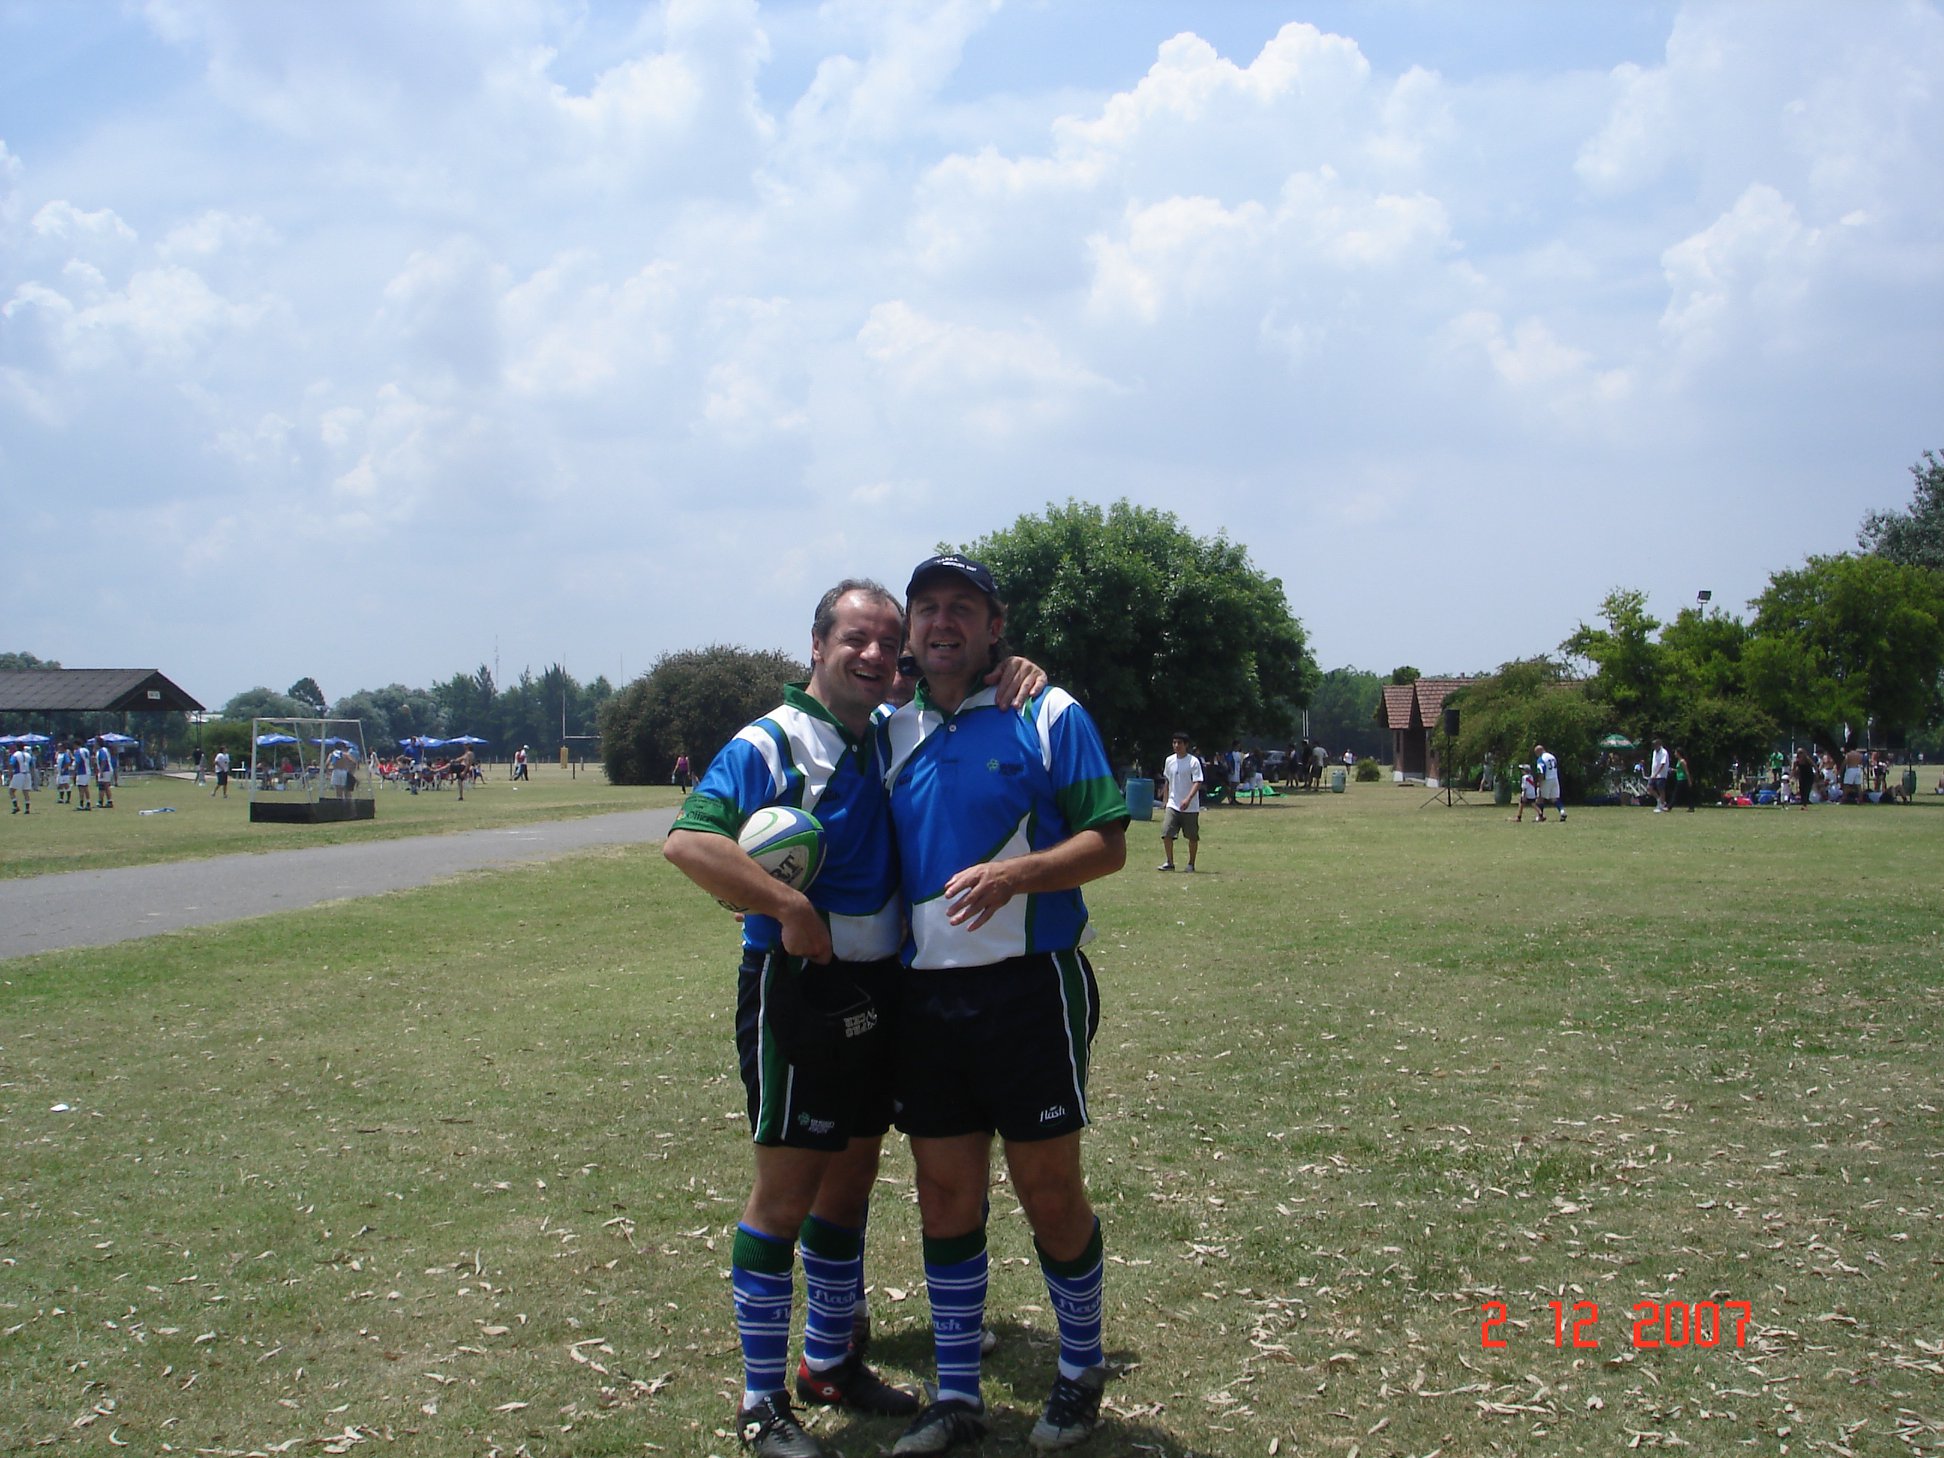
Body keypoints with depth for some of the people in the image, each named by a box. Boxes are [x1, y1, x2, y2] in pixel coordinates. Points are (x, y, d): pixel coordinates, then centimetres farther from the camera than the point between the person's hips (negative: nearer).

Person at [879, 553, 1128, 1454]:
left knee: (1049, 1190, 4)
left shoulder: (1049, 715, -4)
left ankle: (1081, 1372, 26)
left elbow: (1108, 844, -9)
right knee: (945, 1194, 10)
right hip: (924, 995, 5)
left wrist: (1014, 874, -24)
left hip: (1028, 986, -4)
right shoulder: (894, 733, 10)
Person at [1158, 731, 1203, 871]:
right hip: (1173, 804, 4)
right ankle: (1169, 862, -1)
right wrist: (1166, 800, 20)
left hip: (1190, 807, -4)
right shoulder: (1169, 760, 7)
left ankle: (1191, 864, 20)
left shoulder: (1193, 761, -10)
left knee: (1193, 837, 5)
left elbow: (1197, 783, -16)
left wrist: (1188, 799, -29)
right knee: (1166, 833, -10)